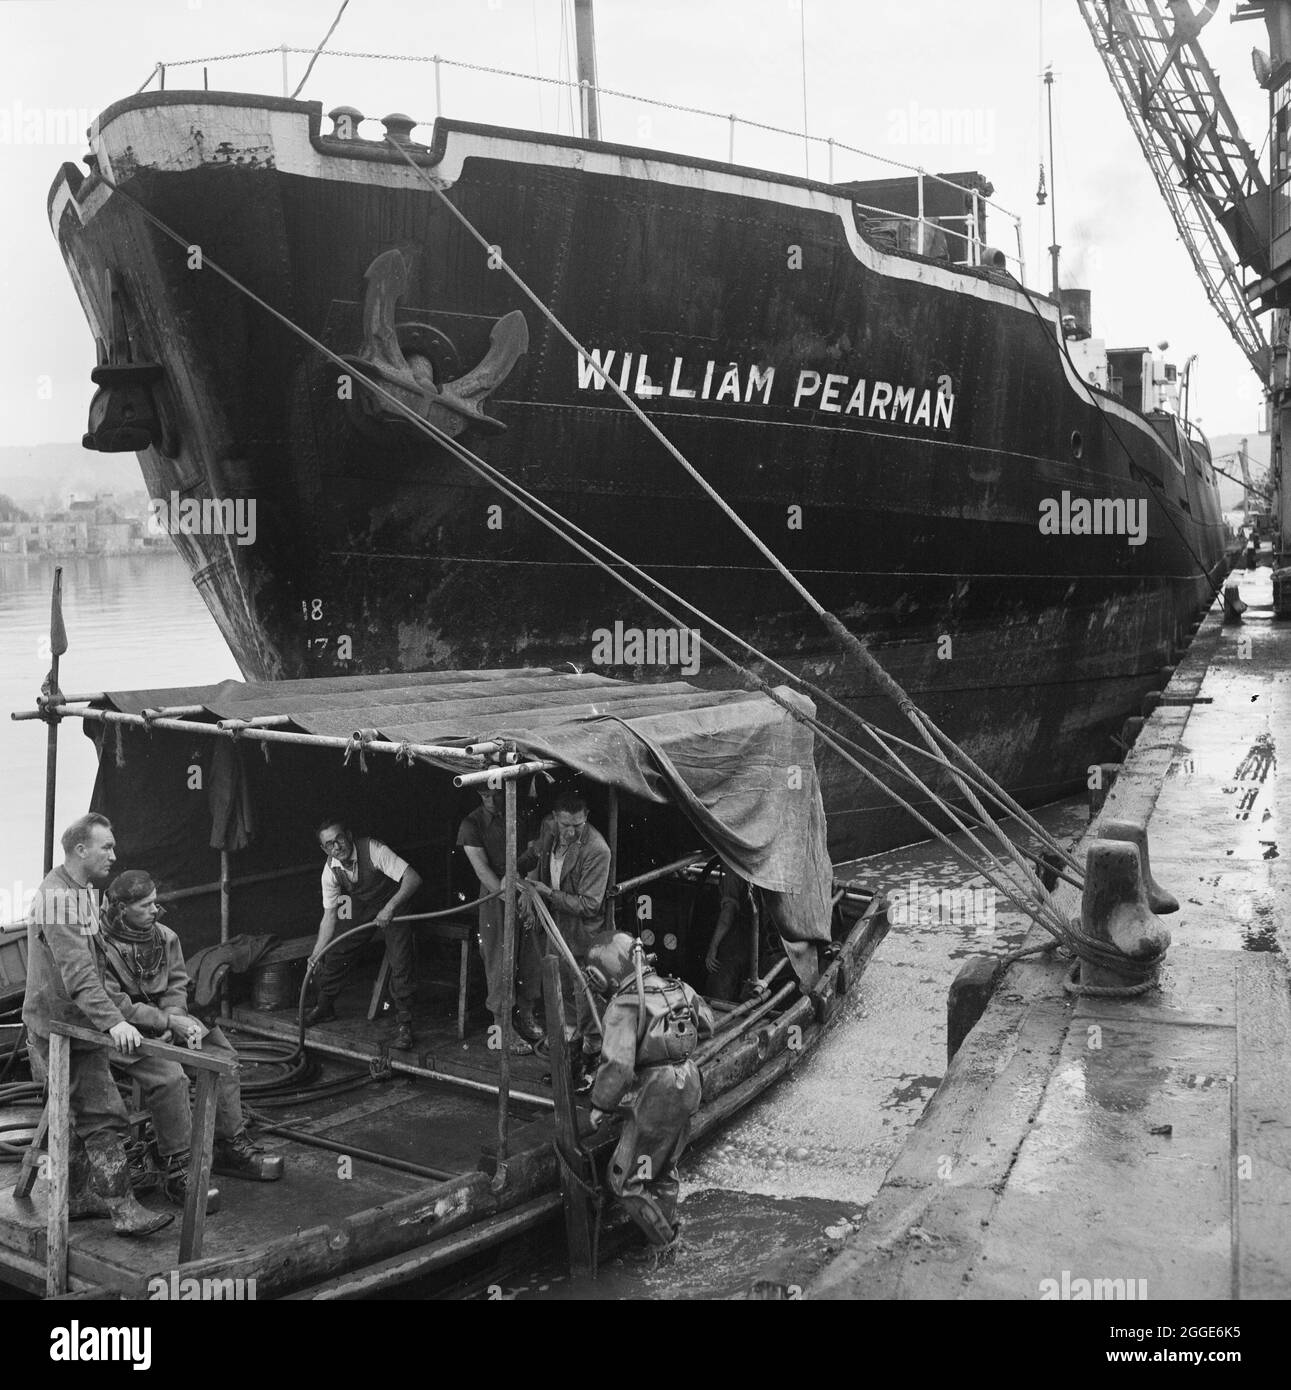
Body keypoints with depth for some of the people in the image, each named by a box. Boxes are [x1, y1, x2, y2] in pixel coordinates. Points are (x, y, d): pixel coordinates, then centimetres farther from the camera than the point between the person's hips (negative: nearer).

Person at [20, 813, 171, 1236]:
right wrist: (113, 1021, -36)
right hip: (63, 1028, -10)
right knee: (105, 1117, -10)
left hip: (73, 1024, 10)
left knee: (79, 1117, 15)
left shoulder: (77, 891, 13)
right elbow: (78, 974, -29)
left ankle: (78, 1199, 23)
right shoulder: (58, 898, -21)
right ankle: (123, 1209, -9)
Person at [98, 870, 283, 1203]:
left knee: (222, 1056, -3)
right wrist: (169, 1022, -21)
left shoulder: (163, 936, 3)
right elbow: (116, 1007, -21)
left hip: (164, 1020, 8)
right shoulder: (102, 945, -20)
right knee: (169, 1076, -30)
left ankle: (230, 1146, 7)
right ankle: (177, 1169, -18)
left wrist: (175, 1020, -10)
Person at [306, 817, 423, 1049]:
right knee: (336, 953, 2)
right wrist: (316, 953, -15)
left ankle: (403, 1023, -6)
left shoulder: (373, 850, -33)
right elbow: (329, 915, -8)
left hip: (395, 901, -5)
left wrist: (390, 908, -47)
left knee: (401, 961, -18)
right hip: (362, 908, 5)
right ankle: (324, 1007, 26)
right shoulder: (330, 871, -16)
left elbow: (413, 878, -38)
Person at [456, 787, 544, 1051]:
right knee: (500, 961, -2)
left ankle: (526, 1015, 27)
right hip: (495, 897, -4)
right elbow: (482, 870, -13)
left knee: (531, 958, 9)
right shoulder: (472, 825, -8)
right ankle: (501, 1025, 10)